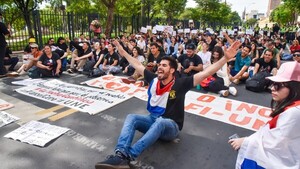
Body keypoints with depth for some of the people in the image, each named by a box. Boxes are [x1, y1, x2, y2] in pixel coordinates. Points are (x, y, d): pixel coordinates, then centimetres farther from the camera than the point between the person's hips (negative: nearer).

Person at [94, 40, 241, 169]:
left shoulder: (180, 84, -14)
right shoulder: (153, 79, -1)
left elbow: (207, 72, -22)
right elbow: (137, 65, 12)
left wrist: (226, 58, -31)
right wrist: (123, 52, 19)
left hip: (170, 126, -4)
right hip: (153, 120, 5)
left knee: (160, 122, -39)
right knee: (131, 117, -22)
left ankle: (128, 156, -49)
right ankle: (120, 155, -44)